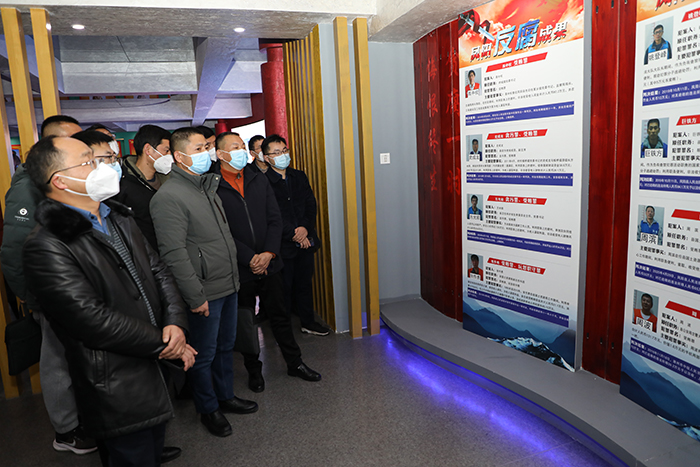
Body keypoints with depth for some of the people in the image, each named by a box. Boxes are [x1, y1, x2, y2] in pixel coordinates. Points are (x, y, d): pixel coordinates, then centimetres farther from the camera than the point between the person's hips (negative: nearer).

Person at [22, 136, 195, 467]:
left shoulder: (119, 218, 8)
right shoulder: (46, 246, -20)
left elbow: (158, 271, 7)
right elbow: (93, 320, -23)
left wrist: (175, 322, -10)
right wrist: (163, 344, -15)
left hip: (156, 367, 8)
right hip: (117, 392, -8)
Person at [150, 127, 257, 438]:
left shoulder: (208, 187, 12)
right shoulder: (168, 196, -17)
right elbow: (173, 253, -21)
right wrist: (195, 296, -20)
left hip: (229, 286, 8)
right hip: (205, 293, -8)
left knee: (226, 346, 21)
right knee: (204, 354, 9)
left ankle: (225, 396, 40)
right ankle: (208, 409, 29)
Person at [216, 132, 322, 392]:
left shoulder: (259, 180, 7)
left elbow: (275, 219, 3)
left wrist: (269, 253, -10)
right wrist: (250, 258, -16)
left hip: (269, 264, 4)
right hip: (239, 270, -3)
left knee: (280, 316, 14)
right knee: (245, 323, 13)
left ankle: (295, 363, 30)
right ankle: (254, 371, 31)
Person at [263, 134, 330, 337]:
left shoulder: (300, 177, 10)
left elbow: (311, 205, 5)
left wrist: (305, 228, -10)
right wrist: (293, 234, -16)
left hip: (306, 241, 5)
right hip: (283, 244, -5)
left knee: (305, 283, 16)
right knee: (284, 287, 5)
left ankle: (308, 322, 31)